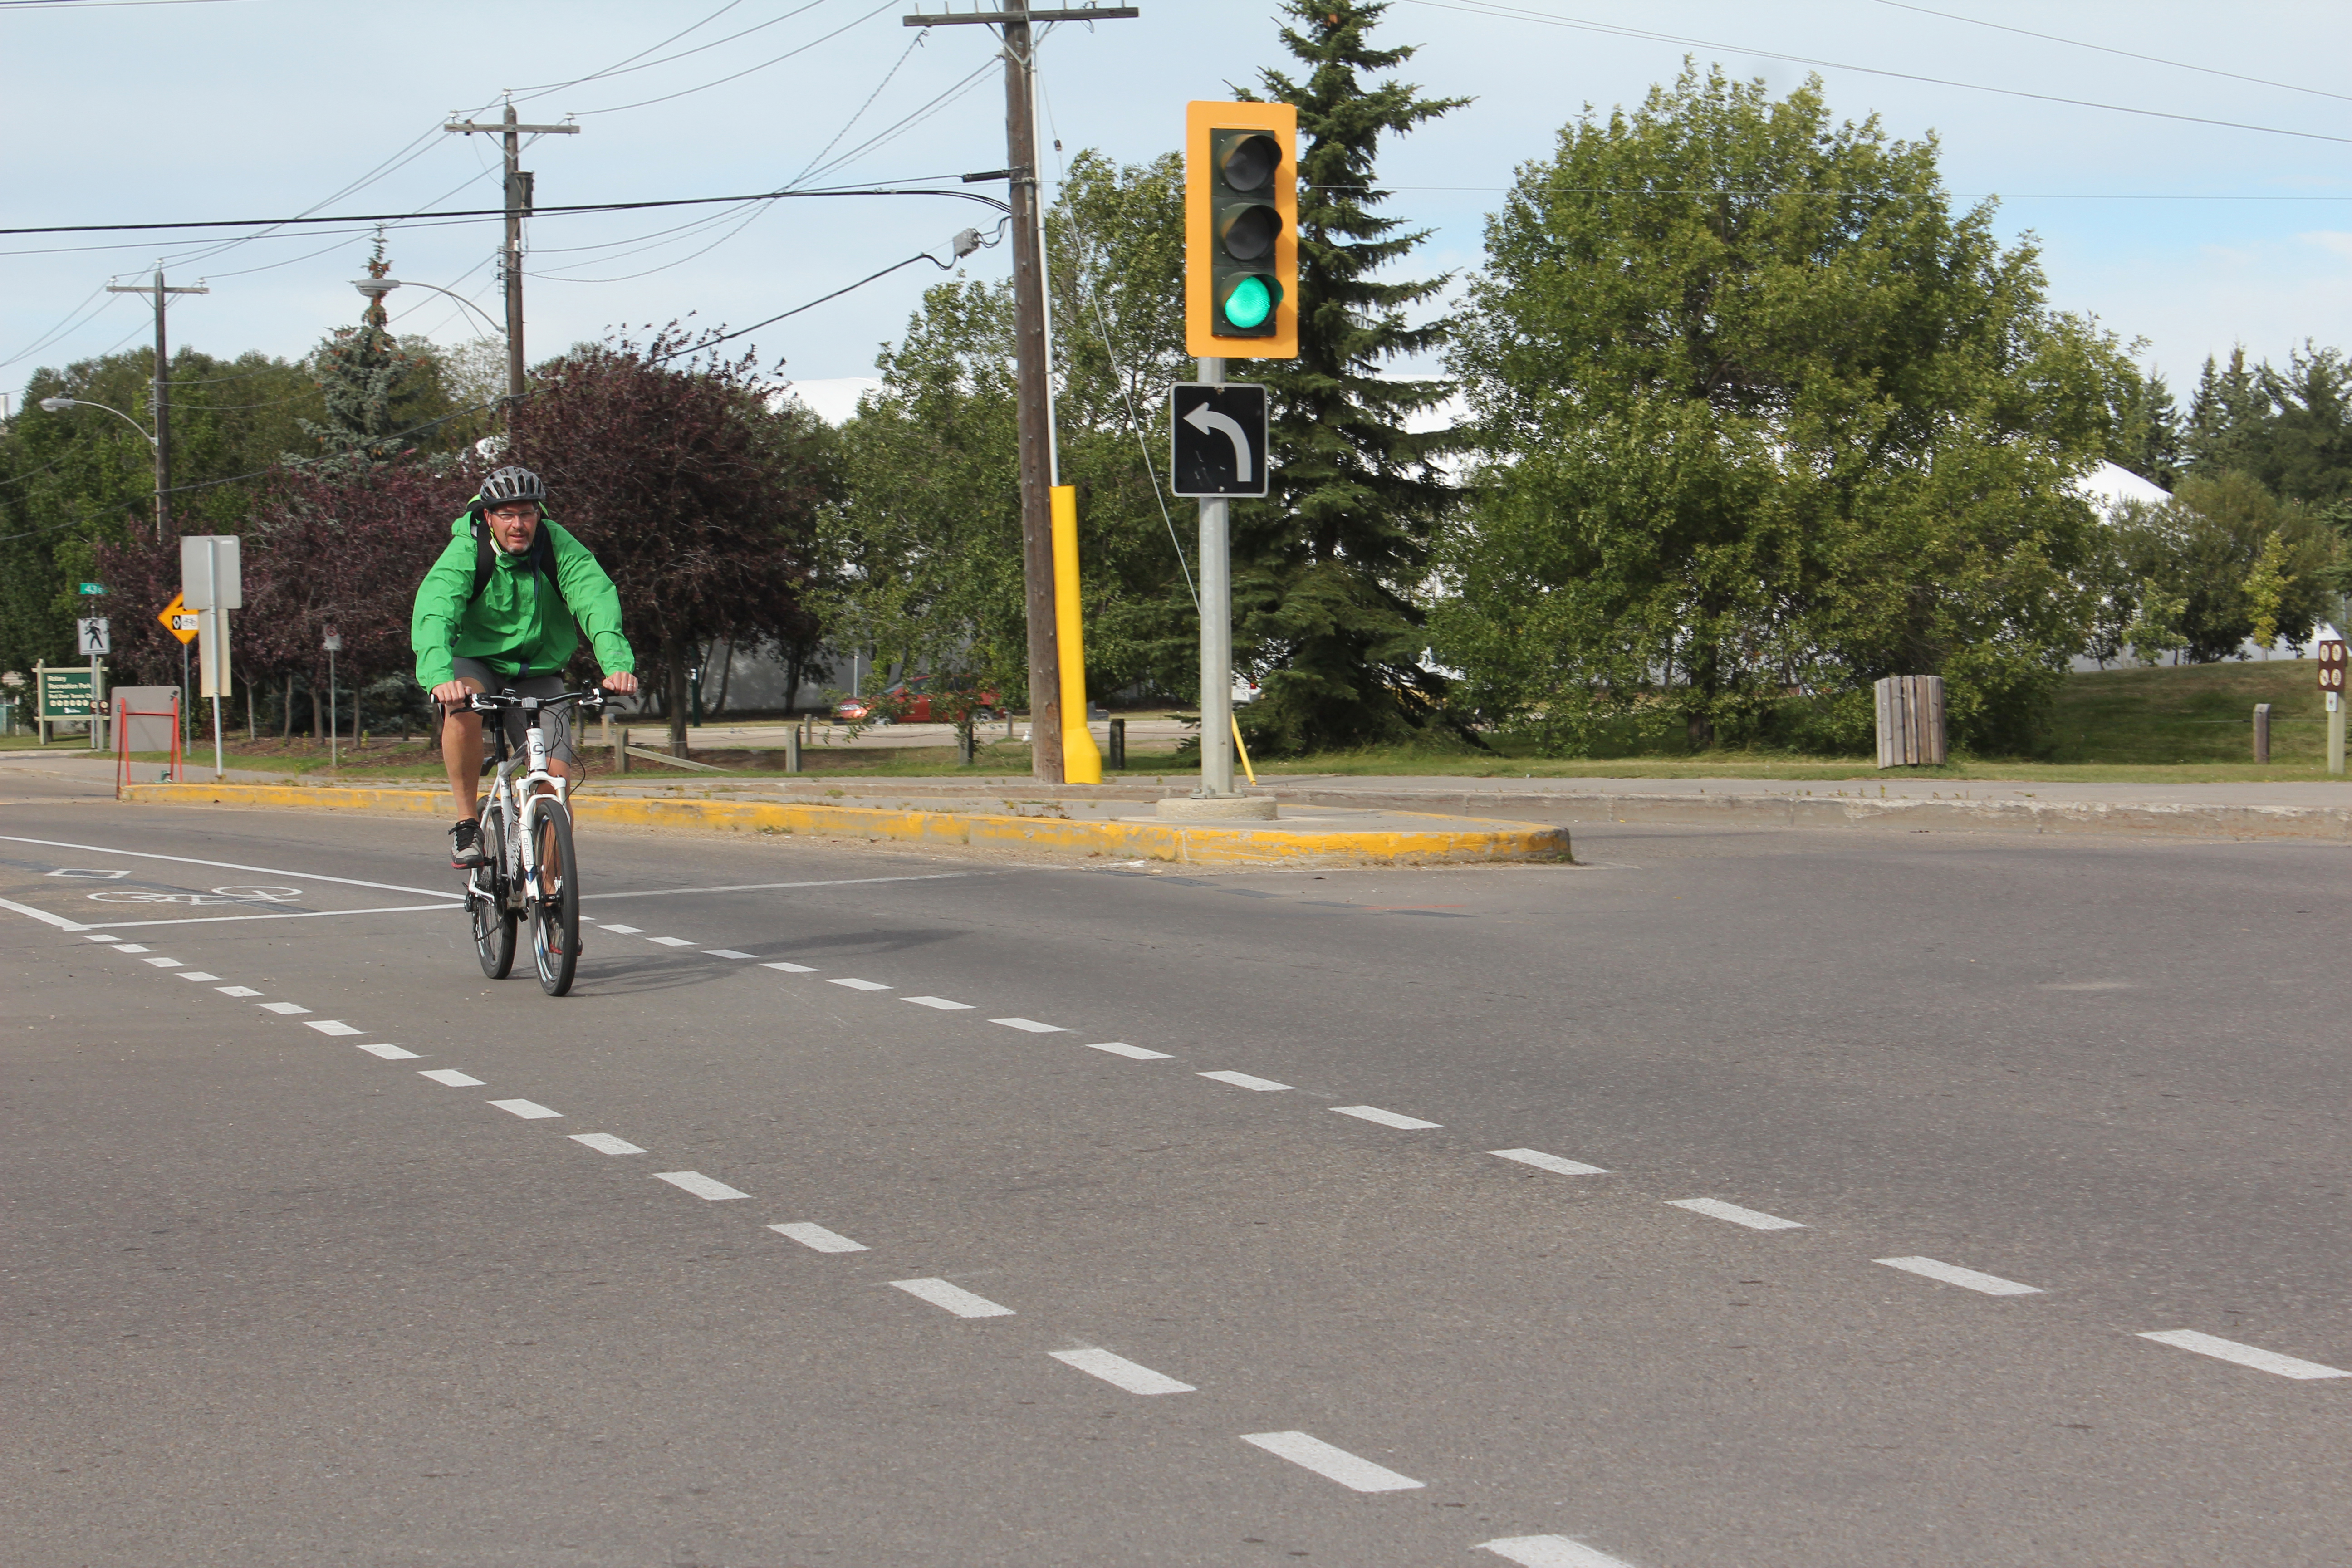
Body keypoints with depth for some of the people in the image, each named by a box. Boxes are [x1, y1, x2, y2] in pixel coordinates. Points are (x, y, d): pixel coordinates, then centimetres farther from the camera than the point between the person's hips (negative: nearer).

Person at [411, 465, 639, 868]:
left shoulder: (558, 545, -17)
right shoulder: (466, 550, -21)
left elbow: (596, 597, -32)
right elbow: (433, 612, -36)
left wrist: (618, 663, -50)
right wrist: (440, 677, -55)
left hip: (538, 673, 2)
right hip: (476, 661, -2)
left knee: (556, 776, -14)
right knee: (462, 708, -36)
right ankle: (467, 822, -20)